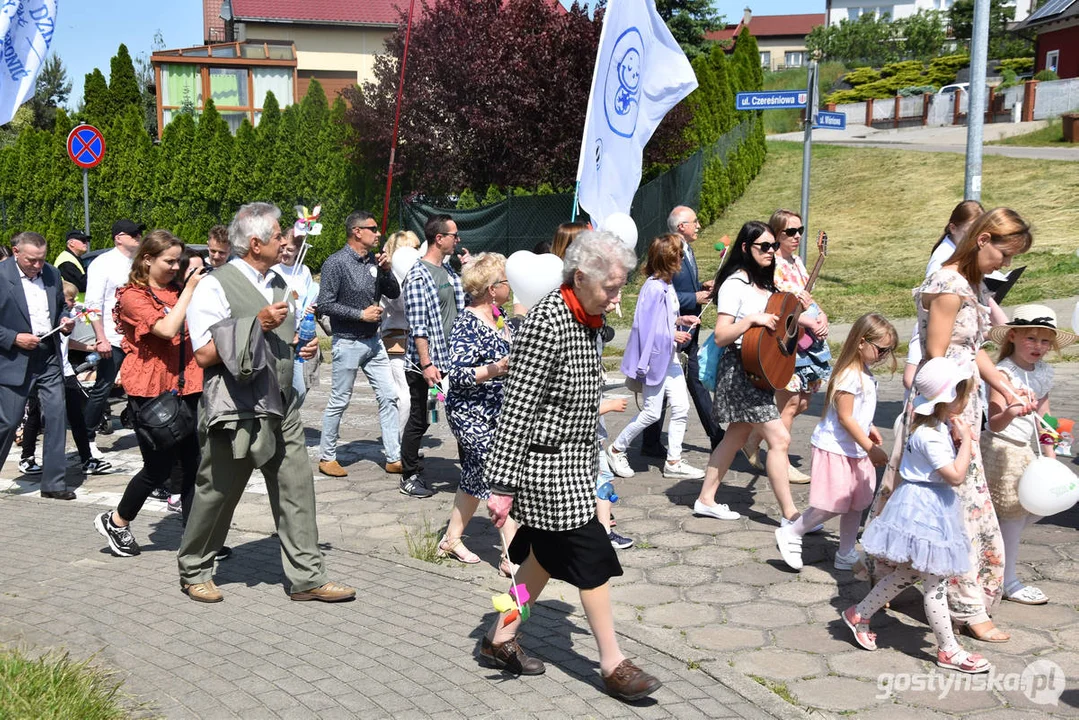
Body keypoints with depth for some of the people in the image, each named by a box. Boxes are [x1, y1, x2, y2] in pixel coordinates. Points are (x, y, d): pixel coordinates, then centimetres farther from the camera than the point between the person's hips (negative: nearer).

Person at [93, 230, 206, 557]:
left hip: (187, 389, 6)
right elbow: (167, 329, -21)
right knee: (159, 468, 3)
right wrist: (189, 290, -17)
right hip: (151, 393, -6)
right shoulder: (133, 296, -7)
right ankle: (116, 521, 27)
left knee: (195, 465, 1)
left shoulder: (179, 291, 12)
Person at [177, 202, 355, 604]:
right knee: (217, 494, 6)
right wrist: (256, 324, -20)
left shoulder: (278, 283, 16)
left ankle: (307, 577, 11)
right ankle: (194, 572, 25)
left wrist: (305, 345, 6)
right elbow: (204, 355, -16)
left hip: (281, 408, 7)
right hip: (236, 412, -7)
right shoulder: (215, 287, -10)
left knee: (297, 491, 5)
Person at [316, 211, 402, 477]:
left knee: (389, 397, 4)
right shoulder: (336, 263, -13)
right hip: (348, 343, -7)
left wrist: (386, 270, -5)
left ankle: (393, 458, 11)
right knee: (339, 401, 3)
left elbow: (394, 293, 13)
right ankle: (327, 457, 18)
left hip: (373, 341, 7)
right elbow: (325, 304, -17)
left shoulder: (374, 261, 6)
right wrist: (361, 314, -16)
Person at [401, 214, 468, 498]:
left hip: (453, 361, 8)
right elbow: (418, 326, -19)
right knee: (420, 421, 4)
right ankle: (409, 477, 17)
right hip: (426, 365, -8)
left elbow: (465, 302, 21)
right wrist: (427, 364, -22)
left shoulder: (449, 270, 11)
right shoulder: (418, 276, -14)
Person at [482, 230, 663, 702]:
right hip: (546, 465, -9)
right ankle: (613, 664, 9)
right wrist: (503, 485, -22)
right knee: (592, 556, -3)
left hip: (570, 462, 9)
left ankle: (500, 639, 30)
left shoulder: (584, 320, 8)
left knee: (545, 554, 16)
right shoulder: (547, 324, -21)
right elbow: (518, 409, -22)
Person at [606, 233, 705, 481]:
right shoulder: (654, 288, -20)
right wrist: (673, 335, -17)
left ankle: (673, 462, 14)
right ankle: (616, 450, 17)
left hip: (669, 356, 9)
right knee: (652, 412, -2)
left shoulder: (667, 285, 9)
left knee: (681, 407, 6)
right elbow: (647, 328, -21)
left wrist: (680, 320, 6)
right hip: (655, 356, -9)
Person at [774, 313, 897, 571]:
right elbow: (845, 418, -22)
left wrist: (869, 428, 13)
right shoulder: (849, 376, -22)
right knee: (832, 506, -5)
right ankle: (791, 534, 12)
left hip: (856, 451, 10)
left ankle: (846, 555, 25)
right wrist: (871, 448, -21)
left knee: (855, 504, 13)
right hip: (835, 450, -10)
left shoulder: (865, 373, 9)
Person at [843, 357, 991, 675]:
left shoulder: (940, 427, 9)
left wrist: (962, 439, 1)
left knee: (907, 574, 18)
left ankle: (859, 614, 29)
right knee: (935, 583, 0)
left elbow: (959, 460, 19)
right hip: (925, 508, -11)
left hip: (933, 506, 11)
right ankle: (949, 651, 9)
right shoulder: (931, 435, -23)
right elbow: (956, 475, -25)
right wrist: (965, 440, -15)